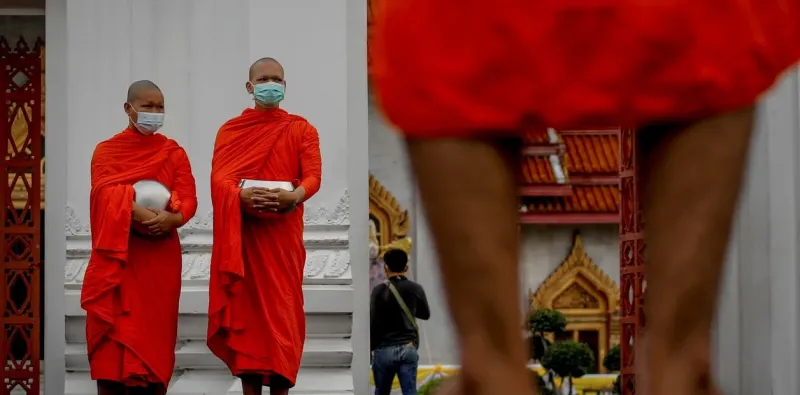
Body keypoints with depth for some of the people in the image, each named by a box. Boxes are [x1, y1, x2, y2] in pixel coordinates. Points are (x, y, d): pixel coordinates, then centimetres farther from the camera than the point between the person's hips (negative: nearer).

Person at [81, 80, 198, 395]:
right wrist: (135, 211, -27)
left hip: (160, 256, 1)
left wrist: (172, 218, -23)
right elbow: (104, 193, -9)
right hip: (117, 254, -1)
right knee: (114, 328, -5)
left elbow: (189, 198, -1)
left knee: (154, 329, 1)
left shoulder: (174, 153, 11)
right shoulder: (106, 151, 8)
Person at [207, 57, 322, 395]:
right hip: (242, 232, 1)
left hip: (282, 233, -1)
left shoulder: (301, 129, 9)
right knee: (245, 305, -1)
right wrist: (241, 196, -23)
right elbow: (218, 178, -2)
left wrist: (295, 196, -25)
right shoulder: (230, 130, 11)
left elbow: (314, 175, -3)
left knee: (282, 308, -4)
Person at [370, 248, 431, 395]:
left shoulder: (379, 291, -7)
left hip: (384, 349, -1)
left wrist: (370, 348, 2)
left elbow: (372, 322, -9)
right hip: (408, 347, 1)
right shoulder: (415, 289, 1)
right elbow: (426, 314, 17)